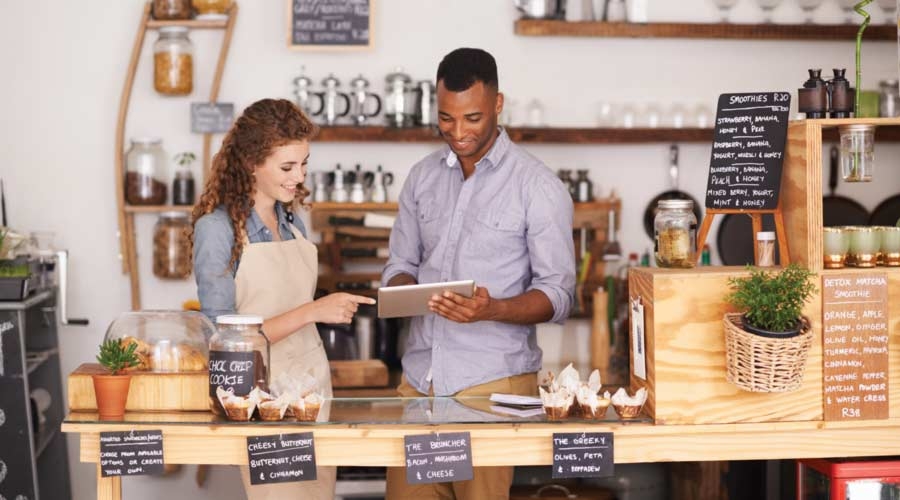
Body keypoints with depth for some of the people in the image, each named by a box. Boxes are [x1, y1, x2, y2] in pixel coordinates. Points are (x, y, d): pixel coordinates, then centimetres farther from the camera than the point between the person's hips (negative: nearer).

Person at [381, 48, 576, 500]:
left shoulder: (539, 187, -5)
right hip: (419, 376, 4)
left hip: (492, 381, -4)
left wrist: (492, 309, -23)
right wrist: (401, 291, -7)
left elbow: (558, 295, -5)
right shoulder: (422, 177, 11)